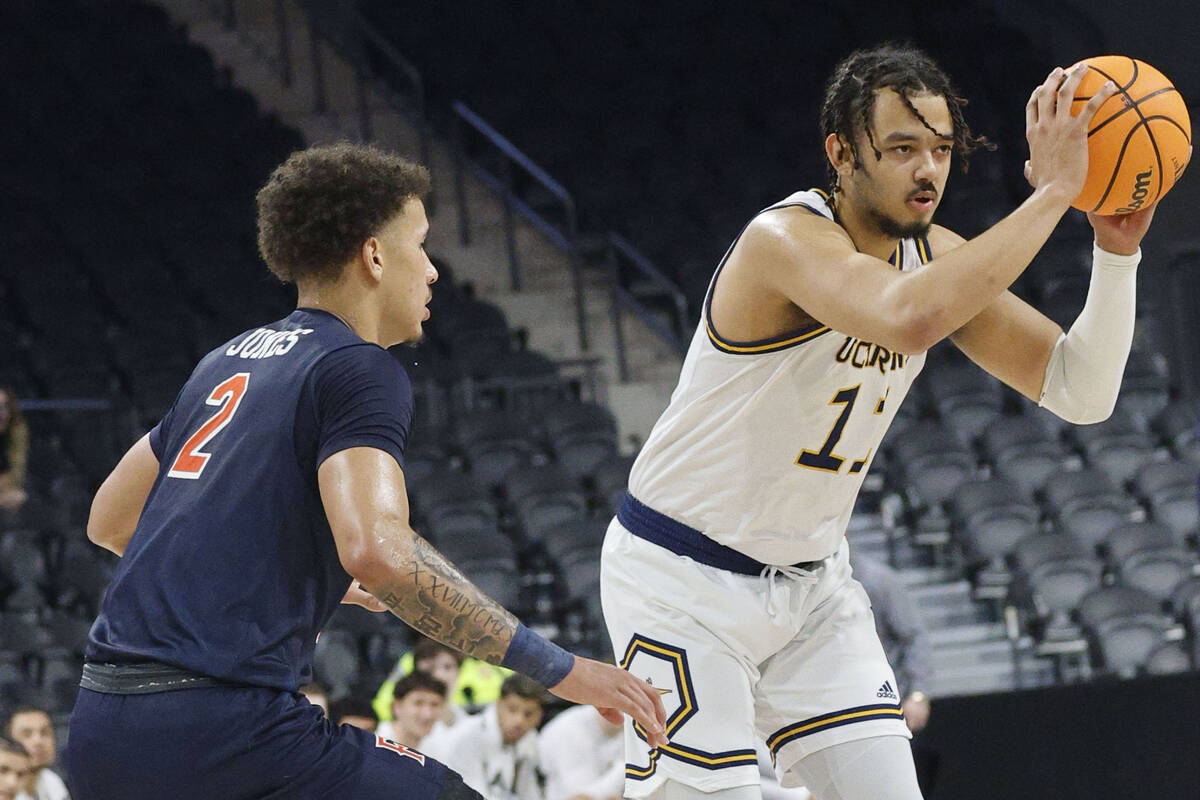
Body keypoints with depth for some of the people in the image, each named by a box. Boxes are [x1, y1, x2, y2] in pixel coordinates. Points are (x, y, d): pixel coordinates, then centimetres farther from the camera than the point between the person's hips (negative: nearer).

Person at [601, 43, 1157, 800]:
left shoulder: (939, 257, -1)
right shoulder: (787, 240, -25)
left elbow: (1082, 391, -4)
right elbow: (909, 319, -47)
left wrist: (1117, 250, -19)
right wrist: (1053, 191, -42)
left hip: (812, 581, 7)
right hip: (684, 578, -7)